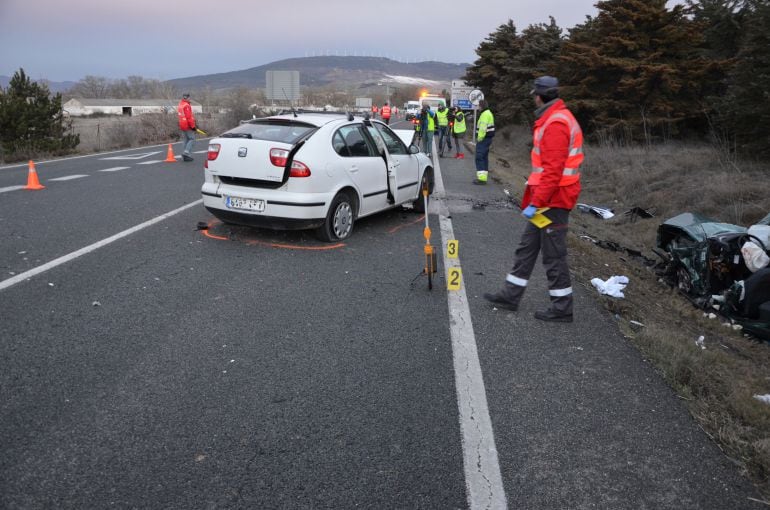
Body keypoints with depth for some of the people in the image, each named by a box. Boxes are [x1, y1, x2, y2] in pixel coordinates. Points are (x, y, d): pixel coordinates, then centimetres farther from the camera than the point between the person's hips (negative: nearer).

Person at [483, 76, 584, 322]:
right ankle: (510, 295, 25)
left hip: (552, 201, -11)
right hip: (550, 199, 11)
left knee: (553, 255, -1)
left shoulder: (555, 124, -19)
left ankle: (562, 308, 12)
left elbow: (553, 171, -26)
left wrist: (535, 203, -24)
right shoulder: (556, 119, 15)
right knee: (527, 247, 15)